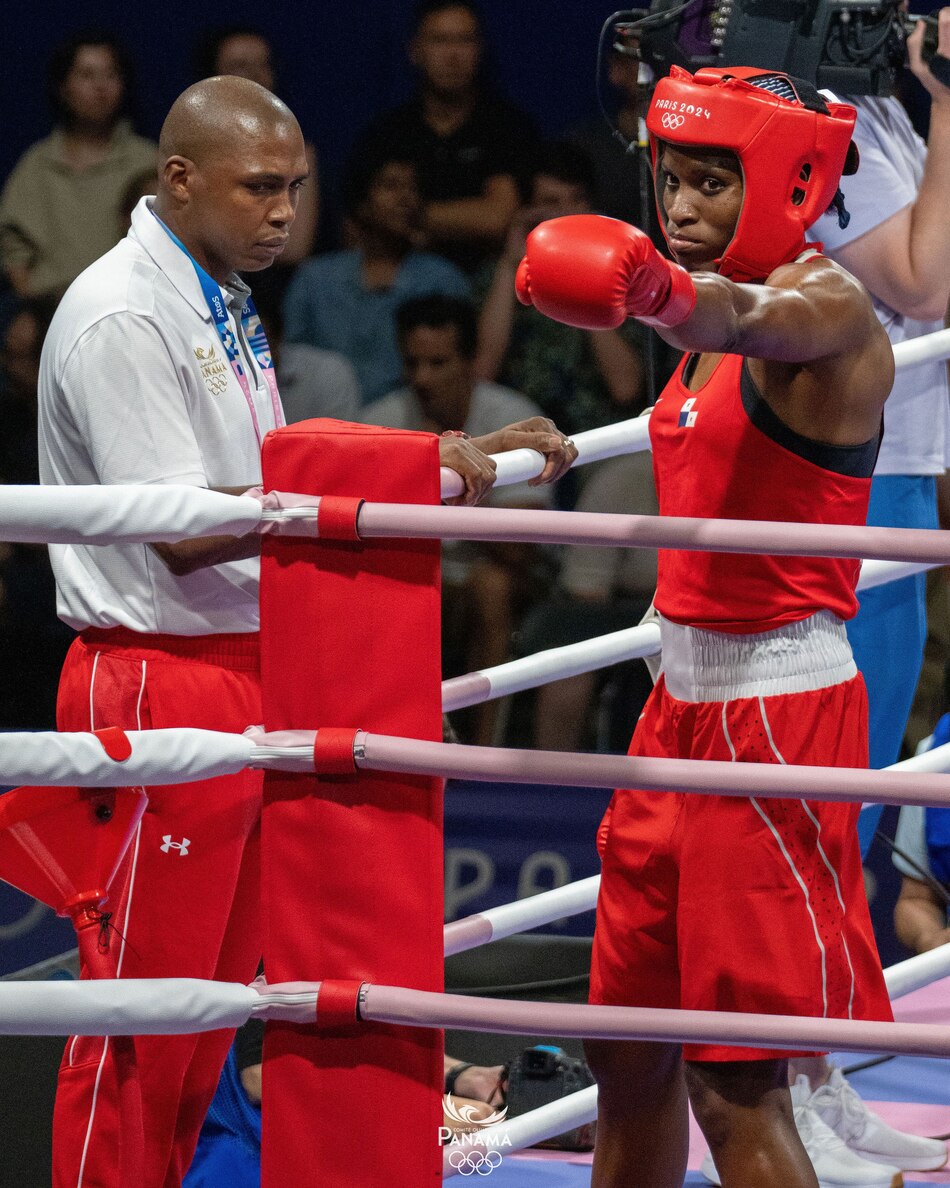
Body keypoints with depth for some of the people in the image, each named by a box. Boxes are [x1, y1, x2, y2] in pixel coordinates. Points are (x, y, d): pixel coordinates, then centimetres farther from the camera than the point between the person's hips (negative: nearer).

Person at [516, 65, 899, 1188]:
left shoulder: (829, 304, -14)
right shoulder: (719, 321, 14)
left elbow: (754, 319, -38)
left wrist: (656, 291, -60)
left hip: (777, 708, -9)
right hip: (684, 705, 9)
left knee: (735, 1083, -9)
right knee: (628, 1050, 14)